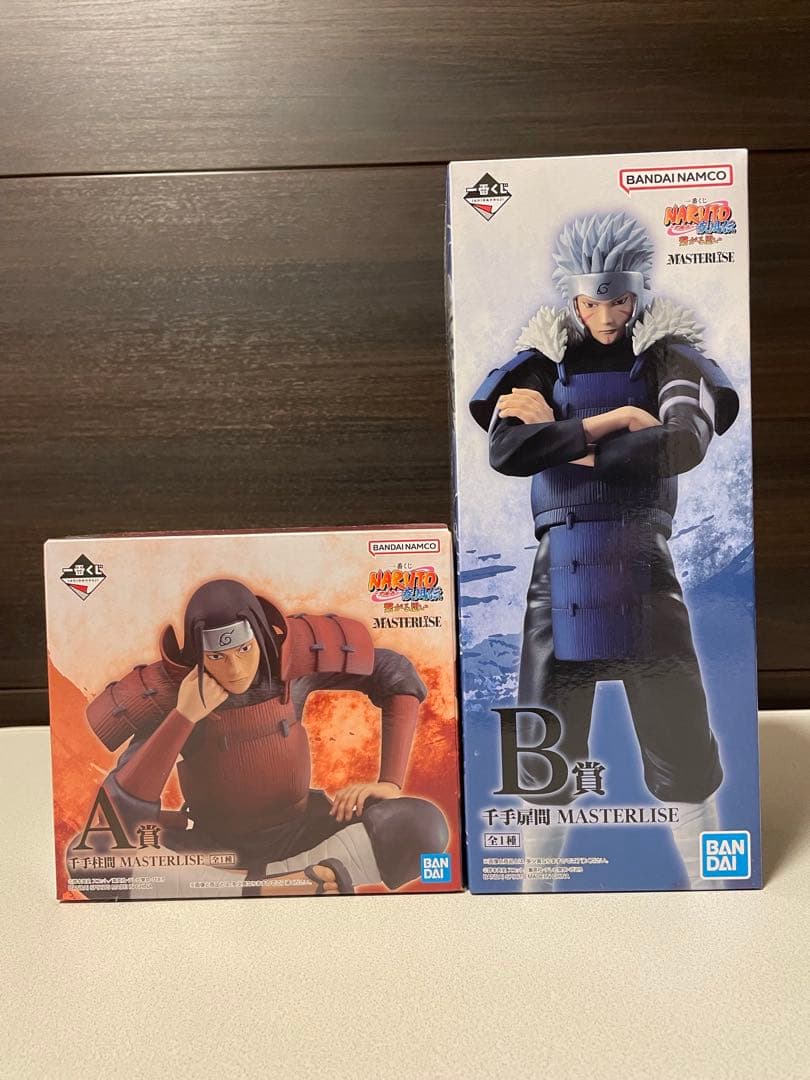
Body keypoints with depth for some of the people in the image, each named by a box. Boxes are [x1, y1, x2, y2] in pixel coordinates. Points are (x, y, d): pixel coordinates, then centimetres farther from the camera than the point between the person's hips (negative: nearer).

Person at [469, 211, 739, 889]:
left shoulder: (667, 354, 6)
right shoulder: (544, 357, 8)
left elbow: (686, 446, -15)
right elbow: (504, 452, -10)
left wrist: (561, 439, -10)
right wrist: (607, 422, -13)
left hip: (642, 567, -1)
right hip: (560, 568, 1)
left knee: (682, 750, 5)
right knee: (545, 756, 10)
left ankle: (706, 883, 26)